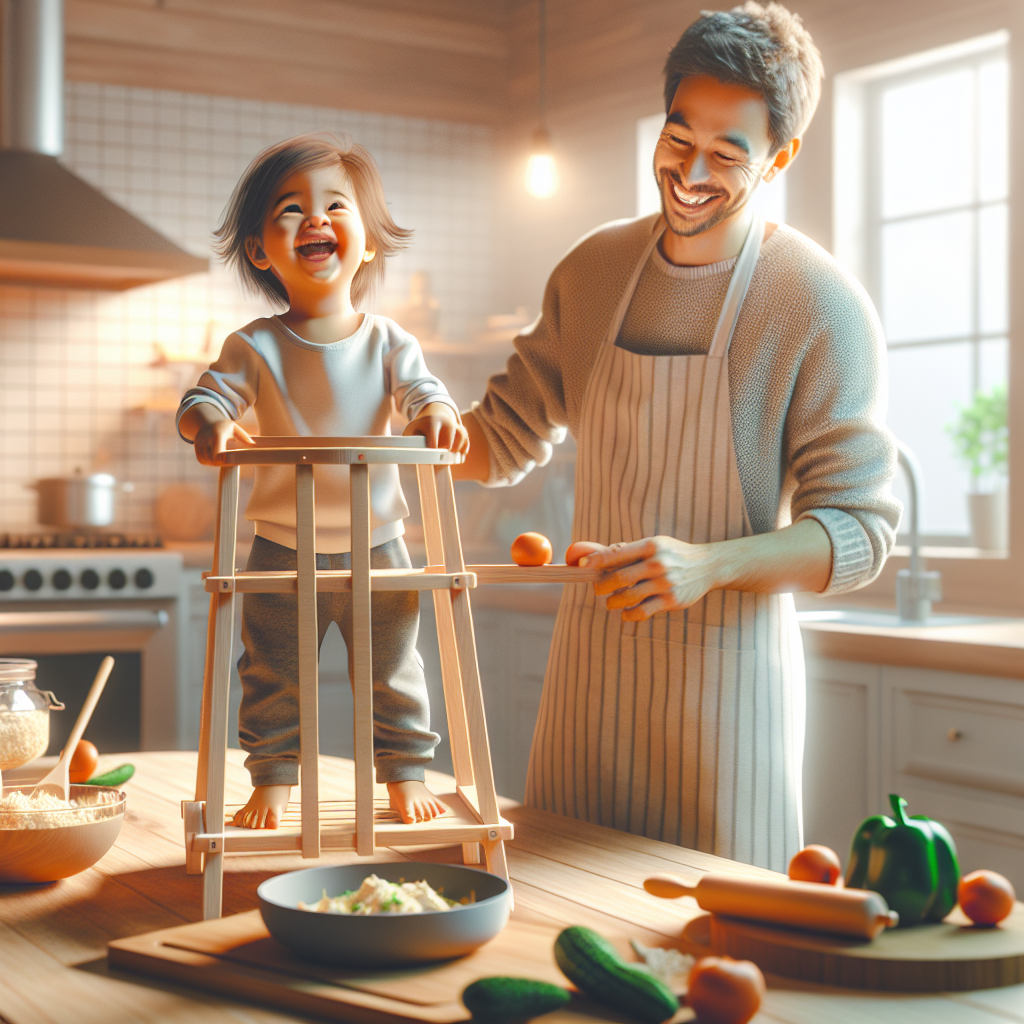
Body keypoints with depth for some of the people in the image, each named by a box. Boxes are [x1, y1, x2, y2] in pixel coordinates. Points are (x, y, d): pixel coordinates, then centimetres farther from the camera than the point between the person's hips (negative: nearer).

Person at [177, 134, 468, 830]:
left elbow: (423, 390, -9)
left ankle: (406, 772, 26)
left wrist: (438, 415, -32)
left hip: (375, 544, 1)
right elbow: (202, 398, -8)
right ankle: (274, 779, 23)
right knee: (273, 676, 7)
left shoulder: (388, 341, -3)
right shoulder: (256, 347, -6)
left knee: (393, 674, 10)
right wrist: (210, 423, -31)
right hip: (285, 550, 0)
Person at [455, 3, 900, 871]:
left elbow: (860, 530, -12)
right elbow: (505, 439, 13)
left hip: (728, 672, -4)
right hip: (592, 662, 4)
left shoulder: (822, 308, -12)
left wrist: (709, 565, -27)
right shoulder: (593, 269, 4)